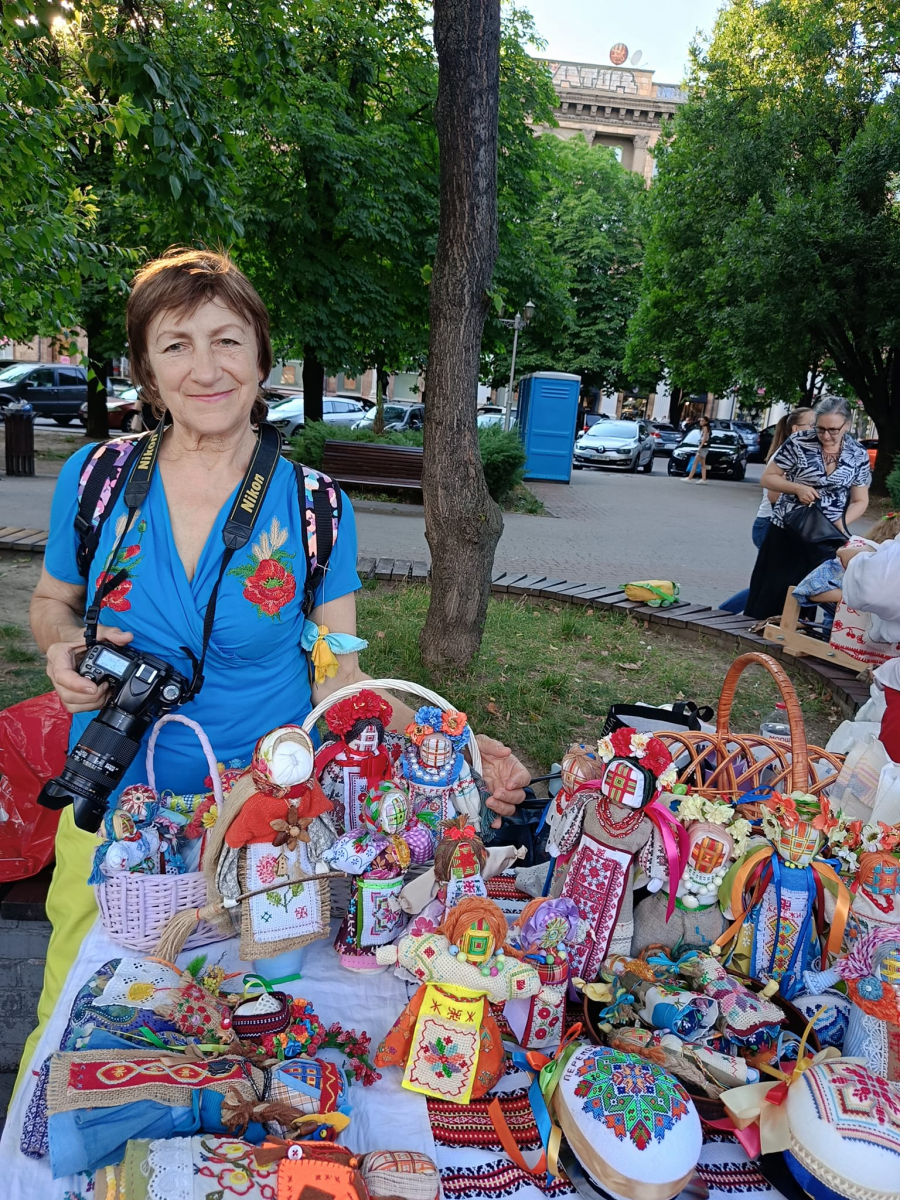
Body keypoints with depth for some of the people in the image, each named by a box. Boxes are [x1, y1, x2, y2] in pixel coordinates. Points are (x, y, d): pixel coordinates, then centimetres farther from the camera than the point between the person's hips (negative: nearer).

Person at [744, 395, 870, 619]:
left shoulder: (858, 455, 0)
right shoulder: (799, 442, -8)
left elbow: (860, 501, 6)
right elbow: (767, 478, -1)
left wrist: (839, 524, -12)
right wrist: (797, 488, -17)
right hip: (786, 531, -2)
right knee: (771, 592, 3)